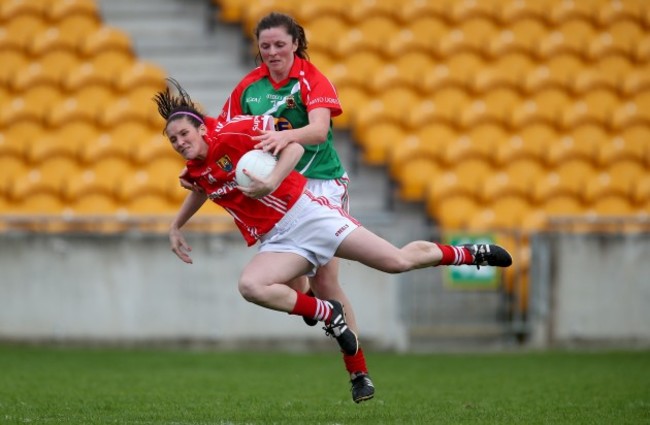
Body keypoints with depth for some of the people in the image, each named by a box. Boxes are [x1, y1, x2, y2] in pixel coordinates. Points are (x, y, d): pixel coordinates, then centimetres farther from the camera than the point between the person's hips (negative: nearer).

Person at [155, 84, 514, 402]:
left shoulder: (231, 133, -16)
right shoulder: (195, 171, 5)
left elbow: (294, 146, -17)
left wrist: (272, 181, -31)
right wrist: (175, 227, 26)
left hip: (304, 213, -6)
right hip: (278, 241, 6)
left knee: (398, 262, -5)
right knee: (249, 286, -26)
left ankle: (471, 254, 21)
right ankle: (327, 315, -8)